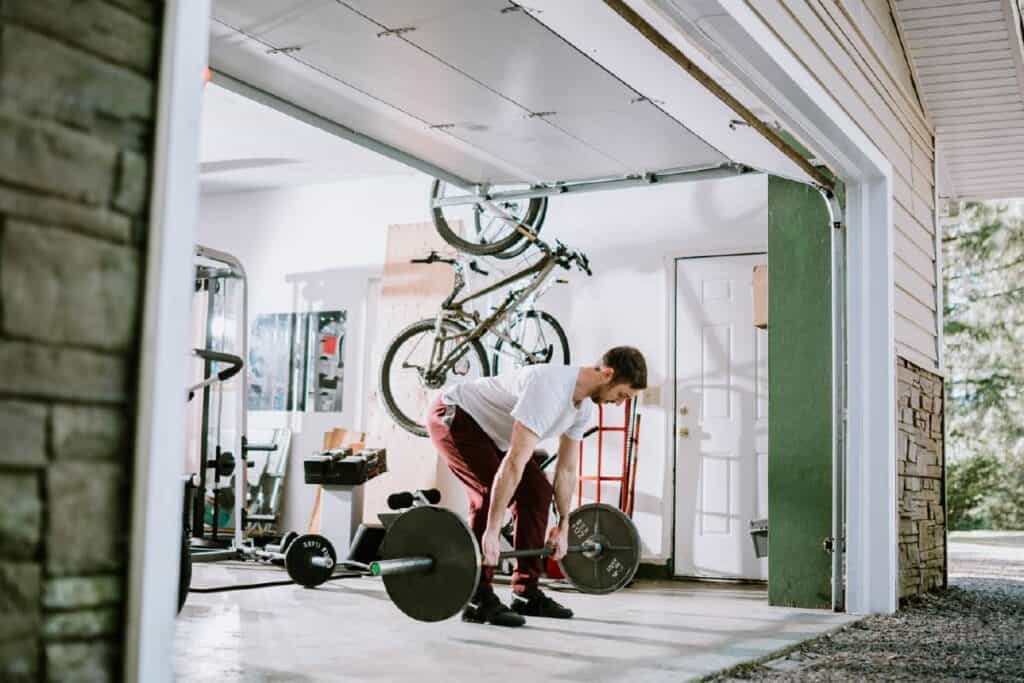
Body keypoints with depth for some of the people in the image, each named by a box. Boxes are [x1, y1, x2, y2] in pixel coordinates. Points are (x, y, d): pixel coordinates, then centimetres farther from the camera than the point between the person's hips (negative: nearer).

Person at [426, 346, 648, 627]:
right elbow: (514, 463, -41)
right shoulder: (548, 389, -36)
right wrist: (492, 531, -42)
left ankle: (526, 593, 6)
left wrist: (563, 526, 9)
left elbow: (567, 468, 6)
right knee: (490, 493, -25)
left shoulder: (584, 406, -5)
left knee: (537, 491, 1)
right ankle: (478, 600, -17)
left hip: (487, 426, 10)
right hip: (452, 416, -10)